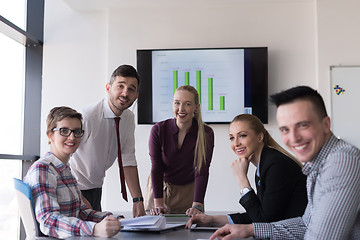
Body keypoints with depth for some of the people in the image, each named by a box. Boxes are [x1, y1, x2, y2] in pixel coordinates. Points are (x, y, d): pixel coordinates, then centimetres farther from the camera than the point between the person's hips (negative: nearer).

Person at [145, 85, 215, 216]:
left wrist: (197, 206, -27)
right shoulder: (158, 129, -17)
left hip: (189, 190, 0)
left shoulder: (206, 134, -16)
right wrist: (158, 203, -21)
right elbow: (156, 168, -15)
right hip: (160, 187, 0)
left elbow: (202, 172, -18)